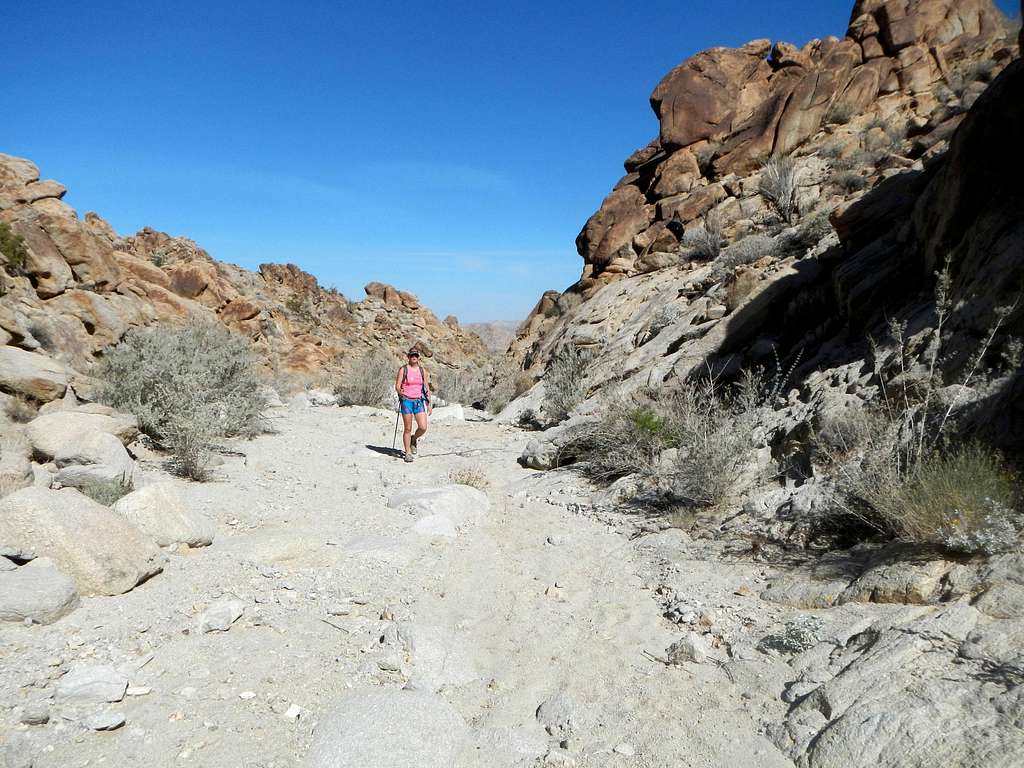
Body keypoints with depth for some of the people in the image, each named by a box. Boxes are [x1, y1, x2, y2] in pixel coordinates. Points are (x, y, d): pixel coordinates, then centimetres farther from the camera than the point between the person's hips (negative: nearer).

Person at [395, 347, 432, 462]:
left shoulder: (422, 370, 8)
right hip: (406, 401, -3)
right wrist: (400, 391, -28)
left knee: (423, 428, -8)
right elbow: (397, 386, -5)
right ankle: (408, 453, 13)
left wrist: (429, 404, 9)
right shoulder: (403, 369, -2)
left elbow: (427, 388, 12)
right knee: (408, 429, 1)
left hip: (419, 401, 3)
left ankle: (414, 439, 24)